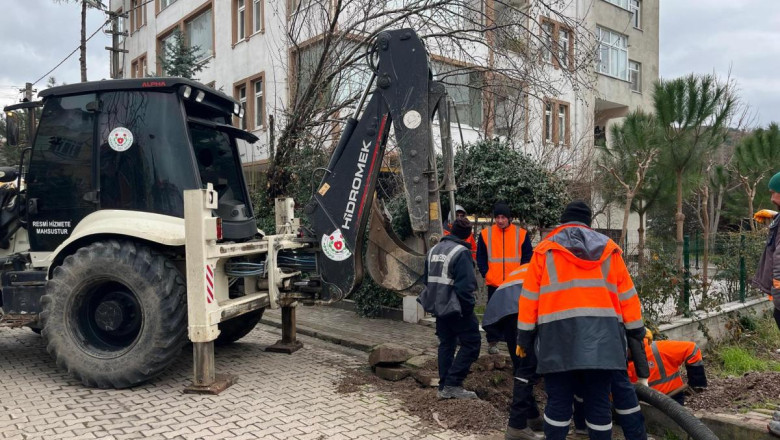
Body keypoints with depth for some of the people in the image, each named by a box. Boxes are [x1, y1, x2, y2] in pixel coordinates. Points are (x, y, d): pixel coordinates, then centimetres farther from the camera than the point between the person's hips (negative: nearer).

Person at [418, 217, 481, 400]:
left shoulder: (434, 250, 10)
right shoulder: (461, 252, -16)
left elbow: (427, 279, 16)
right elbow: (466, 284, -21)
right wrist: (468, 307, -11)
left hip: (438, 307, 8)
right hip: (456, 308, -8)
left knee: (446, 344, 15)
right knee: (471, 343, 2)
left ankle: (444, 387, 18)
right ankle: (453, 384, -1)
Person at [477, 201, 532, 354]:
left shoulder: (521, 233, 1)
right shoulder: (485, 234, 2)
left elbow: (528, 256, 6)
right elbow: (480, 257, 7)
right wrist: (486, 274, -4)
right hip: (493, 283, 0)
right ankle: (492, 342, 16)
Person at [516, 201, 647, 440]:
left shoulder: (545, 249, 8)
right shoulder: (608, 249, 14)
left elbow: (530, 297, 4)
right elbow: (626, 294, 14)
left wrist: (524, 337, 8)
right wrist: (636, 331, 20)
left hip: (559, 334, -2)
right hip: (601, 334, 2)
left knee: (558, 400, 4)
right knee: (599, 401, 8)